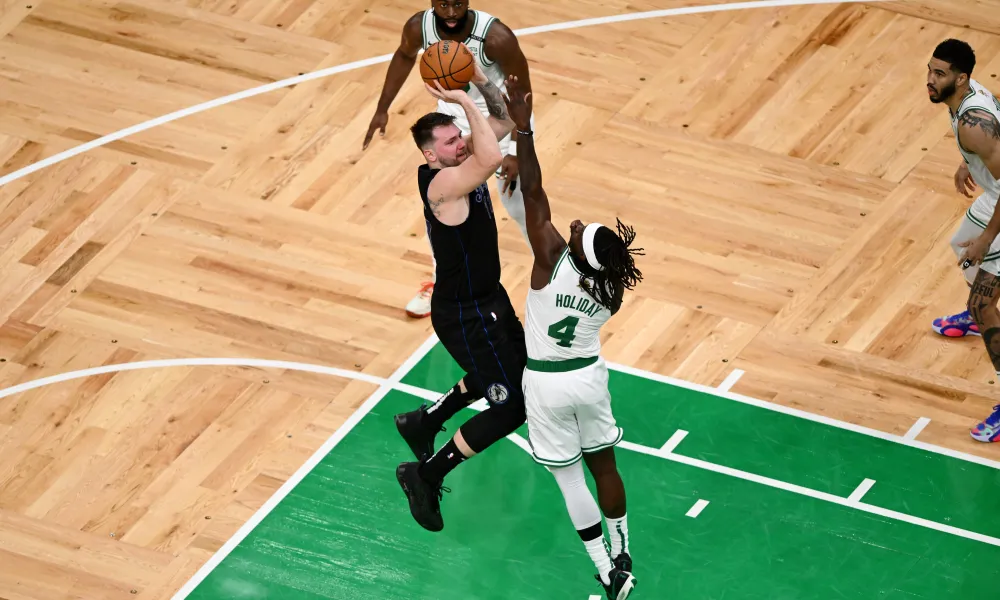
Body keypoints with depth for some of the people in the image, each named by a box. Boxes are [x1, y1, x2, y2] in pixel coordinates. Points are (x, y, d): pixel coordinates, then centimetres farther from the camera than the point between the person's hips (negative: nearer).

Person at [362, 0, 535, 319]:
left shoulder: (495, 37, -36)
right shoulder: (419, 27, -23)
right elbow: (405, 56, 3)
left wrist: (515, 149, -23)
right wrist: (382, 109, 4)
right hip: (454, 118, 4)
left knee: (520, 206, 2)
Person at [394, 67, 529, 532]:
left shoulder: (460, 161, -3)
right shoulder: (442, 185, -30)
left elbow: (503, 122, 6)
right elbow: (491, 157, -48)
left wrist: (482, 82, -11)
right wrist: (466, 103, -39)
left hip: (488, 298, 10)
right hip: (464, 315, -10)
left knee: (512, 367, 32)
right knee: (511, 409, -7)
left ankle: (423, 423, 45)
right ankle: (425, 475, 6)